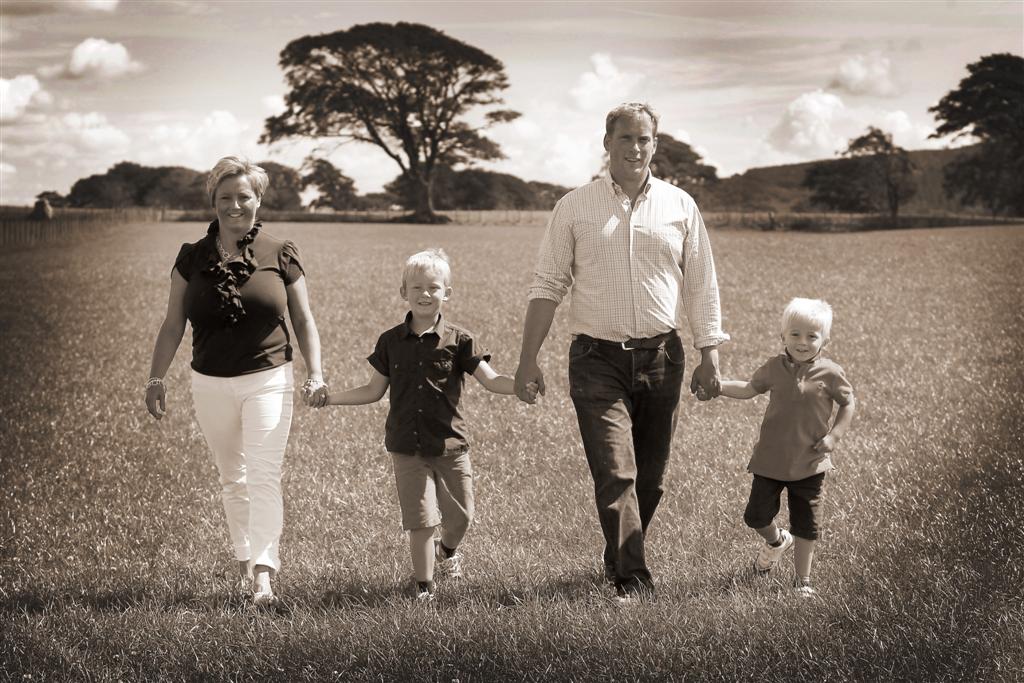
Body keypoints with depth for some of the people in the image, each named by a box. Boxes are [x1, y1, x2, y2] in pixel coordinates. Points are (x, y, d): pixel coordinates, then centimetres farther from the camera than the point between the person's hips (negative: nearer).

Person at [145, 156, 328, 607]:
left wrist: (315, 374, -5)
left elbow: (303, 320, 4)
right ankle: (243, 558, 25)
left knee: (263, 477, -11)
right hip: (211, 384, 3)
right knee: (231, 479, 13)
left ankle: (263, 570, -14)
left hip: (268, 381, -2)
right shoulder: (192, 258, 2)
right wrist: (156, 378, 0)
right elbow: (173, 324, 6)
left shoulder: (279, 255, -2)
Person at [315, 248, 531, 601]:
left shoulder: (458, 340, -3)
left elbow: (490, 379, -5)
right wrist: (329, 397, 5)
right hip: (407, 447, 0)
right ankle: (423, 585, 11)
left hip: (449, 443, 0)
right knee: (420, 519, -3)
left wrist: (522, 385, -23)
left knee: (460, 516, 9)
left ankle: (447, 548, 43)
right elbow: (374, 390, 12)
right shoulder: (391, 341, 3)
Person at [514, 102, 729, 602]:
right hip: (598, 359, -2)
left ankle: (617, 561, 28)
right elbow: (548, 287, 5)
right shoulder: (574, 208, 3)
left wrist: (709, 356, 4)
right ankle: (633, 581, -12)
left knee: (649, 478, 9)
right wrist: (528, 359, 0)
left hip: (661, 358, 3)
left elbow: (701, 287, 10)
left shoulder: (680, 206, 8)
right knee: (615, 473, -12)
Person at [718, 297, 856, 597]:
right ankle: (776, 541, 38)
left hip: (809, 464, -2)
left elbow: (848, 403, 4)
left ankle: (803, 581, 22)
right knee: (756, 516, 3)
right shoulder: (775, 368, -3)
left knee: (806, 527, 6)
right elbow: (750, 388, 12)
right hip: (771, 460, 2)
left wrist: (834, 436, -9)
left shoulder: (830, 374, -9)